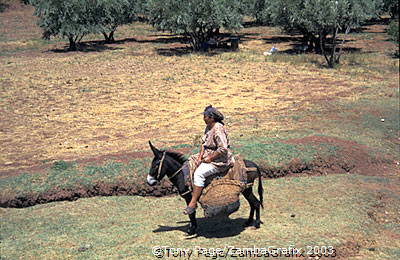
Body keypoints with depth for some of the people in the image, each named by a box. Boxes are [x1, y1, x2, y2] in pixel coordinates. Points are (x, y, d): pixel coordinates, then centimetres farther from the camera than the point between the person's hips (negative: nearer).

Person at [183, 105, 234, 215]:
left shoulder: (218, 130, -22)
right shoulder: (208, 127, 9)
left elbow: (223, 149, -27)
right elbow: (204, 142, 13)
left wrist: (209, 158, -20)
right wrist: (200, 156, -2)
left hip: (219, 160, -11)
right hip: (208, 155, 11)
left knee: (199, 173, -26)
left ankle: (193, 203, -23)